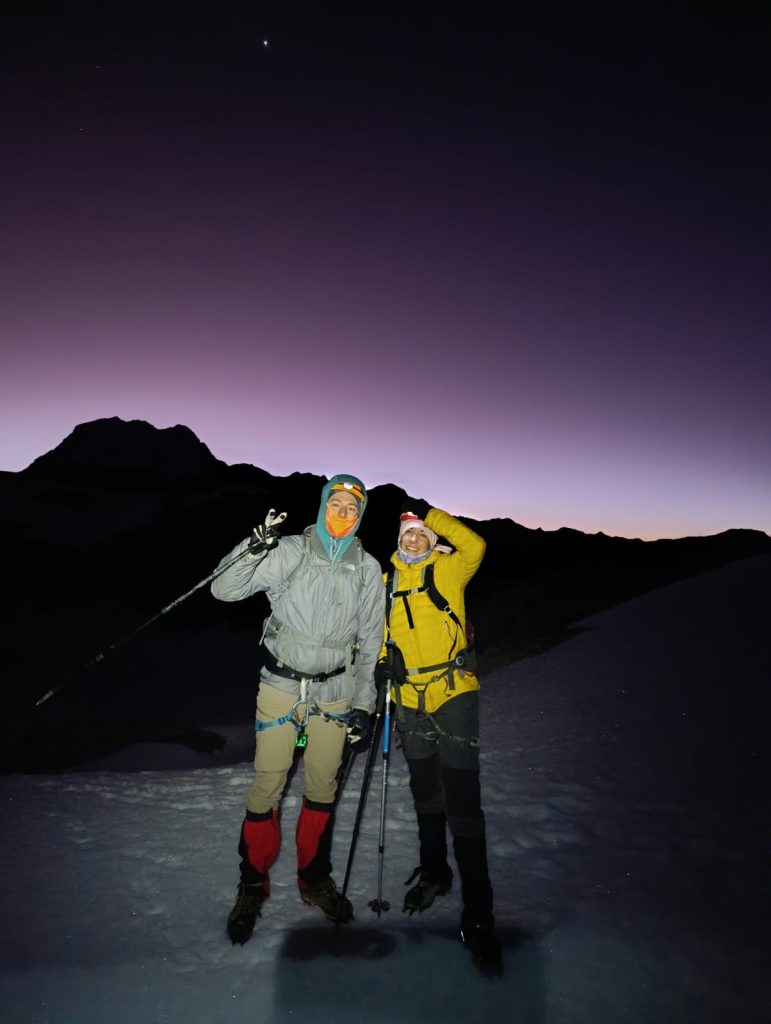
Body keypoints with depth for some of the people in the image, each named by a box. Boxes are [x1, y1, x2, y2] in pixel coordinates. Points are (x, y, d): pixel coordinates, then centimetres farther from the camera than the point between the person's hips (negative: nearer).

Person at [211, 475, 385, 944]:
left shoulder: (368, 570, 1)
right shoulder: (289, 553, -7)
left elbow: (370, 642, 6)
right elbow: (225, 590, -11)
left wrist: (363, 703, 5)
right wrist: (251, 552, -29)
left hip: (335, 693, 3)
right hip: (281, 686, -2)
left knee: (323, 787, 13)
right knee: (267, 786, 2)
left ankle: (314, 878, 35)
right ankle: (254, 884, 26)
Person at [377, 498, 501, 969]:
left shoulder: (448, 570, -3)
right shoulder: (387, 581, 9)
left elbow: (475, 545, -19)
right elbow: (380, 632, 16)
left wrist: (431, 513, -17)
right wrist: (383, 662, -3)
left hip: (454, 692, -5)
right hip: (411, 699, 5)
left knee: (462, 800, -5)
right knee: (425, 793, 20)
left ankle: (478, 914, 8)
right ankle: (434, 872, 42)